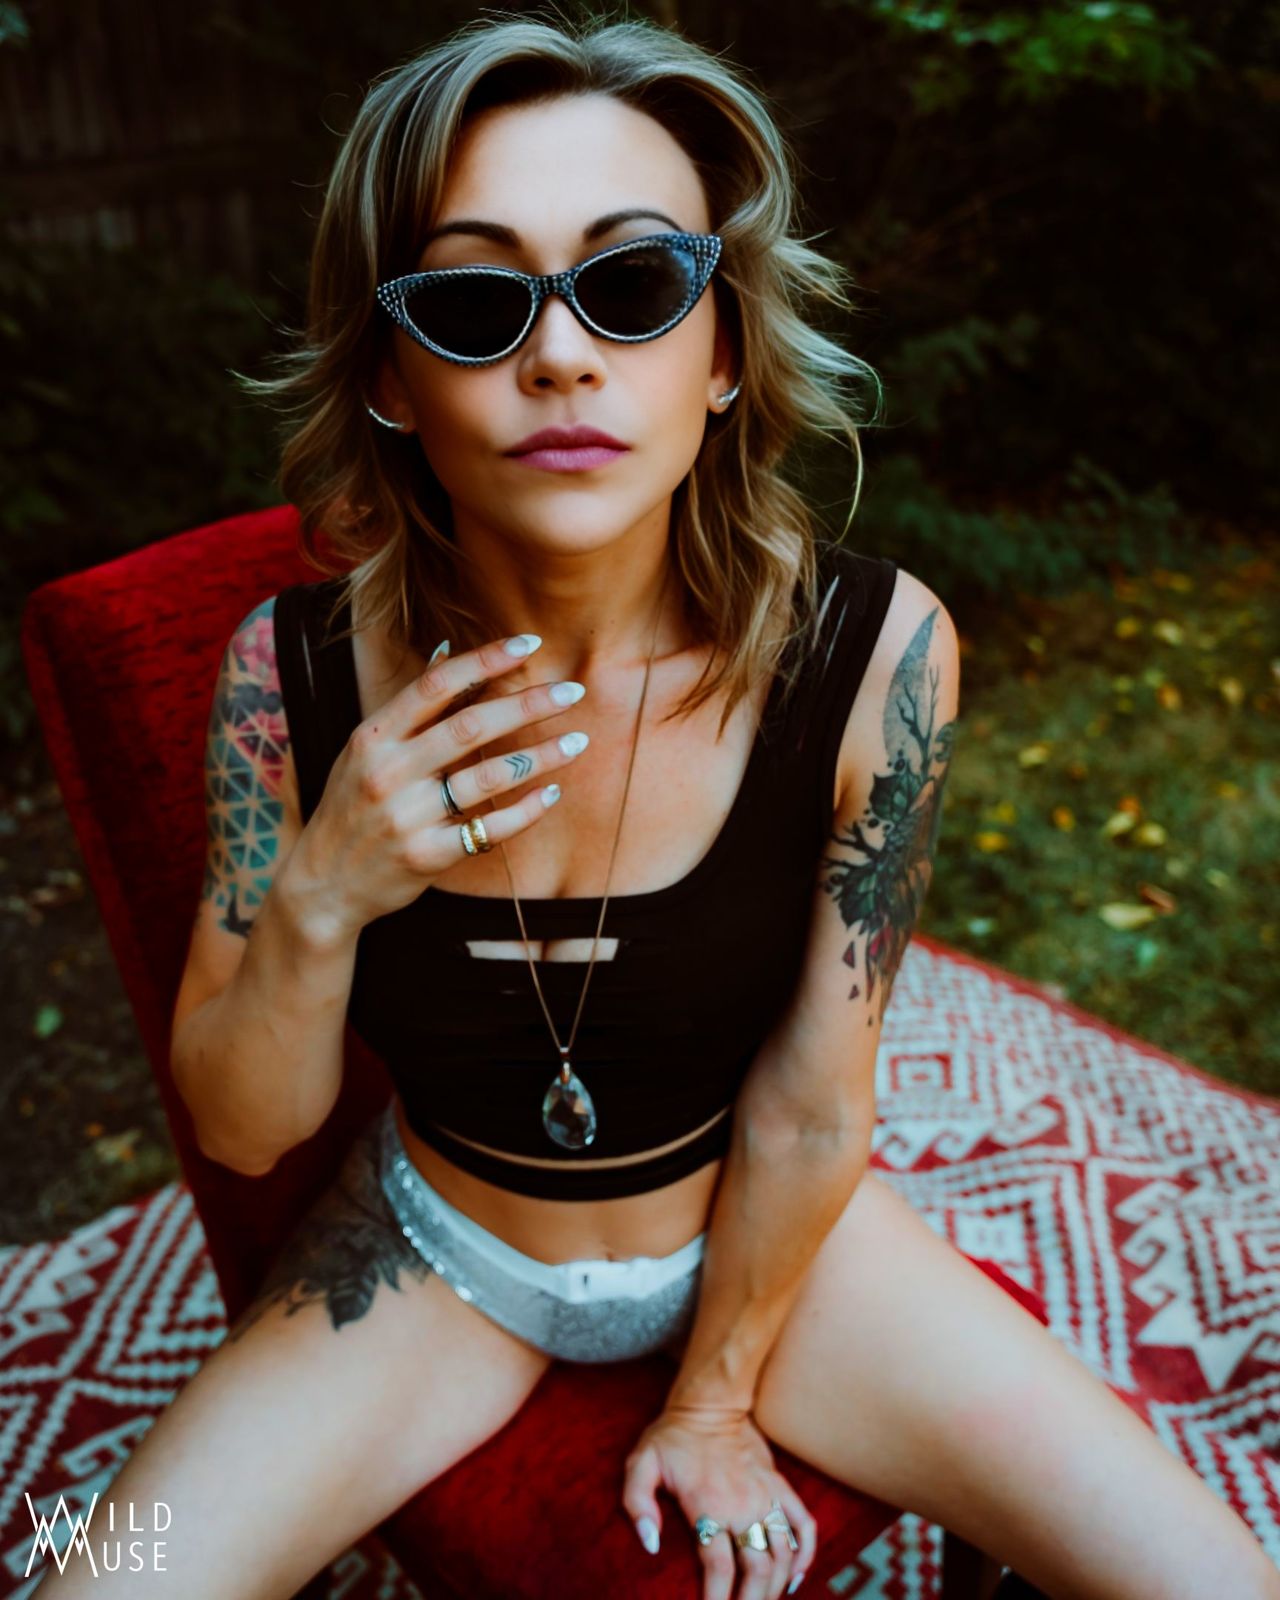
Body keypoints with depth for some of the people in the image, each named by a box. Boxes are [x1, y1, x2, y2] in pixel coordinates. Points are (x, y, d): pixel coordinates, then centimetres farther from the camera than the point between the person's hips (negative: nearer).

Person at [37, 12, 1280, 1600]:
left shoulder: (871, 651, -24)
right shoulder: (295, 672, -20)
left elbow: (810, 1104, -14)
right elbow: (240, 1131, -11)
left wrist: (715, 1401, -2)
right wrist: (319, 900, -31)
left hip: (752, 1232, 0)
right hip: (437, 1247, 1)